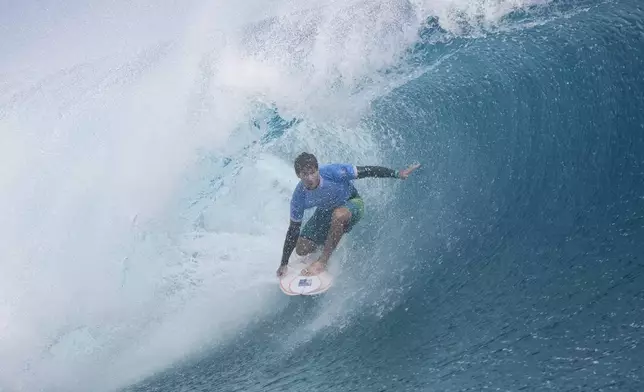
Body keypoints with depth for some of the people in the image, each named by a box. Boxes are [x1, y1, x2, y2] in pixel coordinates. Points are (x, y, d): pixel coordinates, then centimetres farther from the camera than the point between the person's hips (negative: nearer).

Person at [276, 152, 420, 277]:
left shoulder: (332, 172, -34)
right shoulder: (299, 197, -24)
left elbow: (367, 171, -25)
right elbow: (294, 230, -15)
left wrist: (397, 174, -29)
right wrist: (284, 264, -13)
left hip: (351, 203, -4)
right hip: (325, 211, 4)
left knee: (338, 215, -40)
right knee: (301, 249, -4)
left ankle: (323, 261, -25)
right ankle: (328, 243, 29)